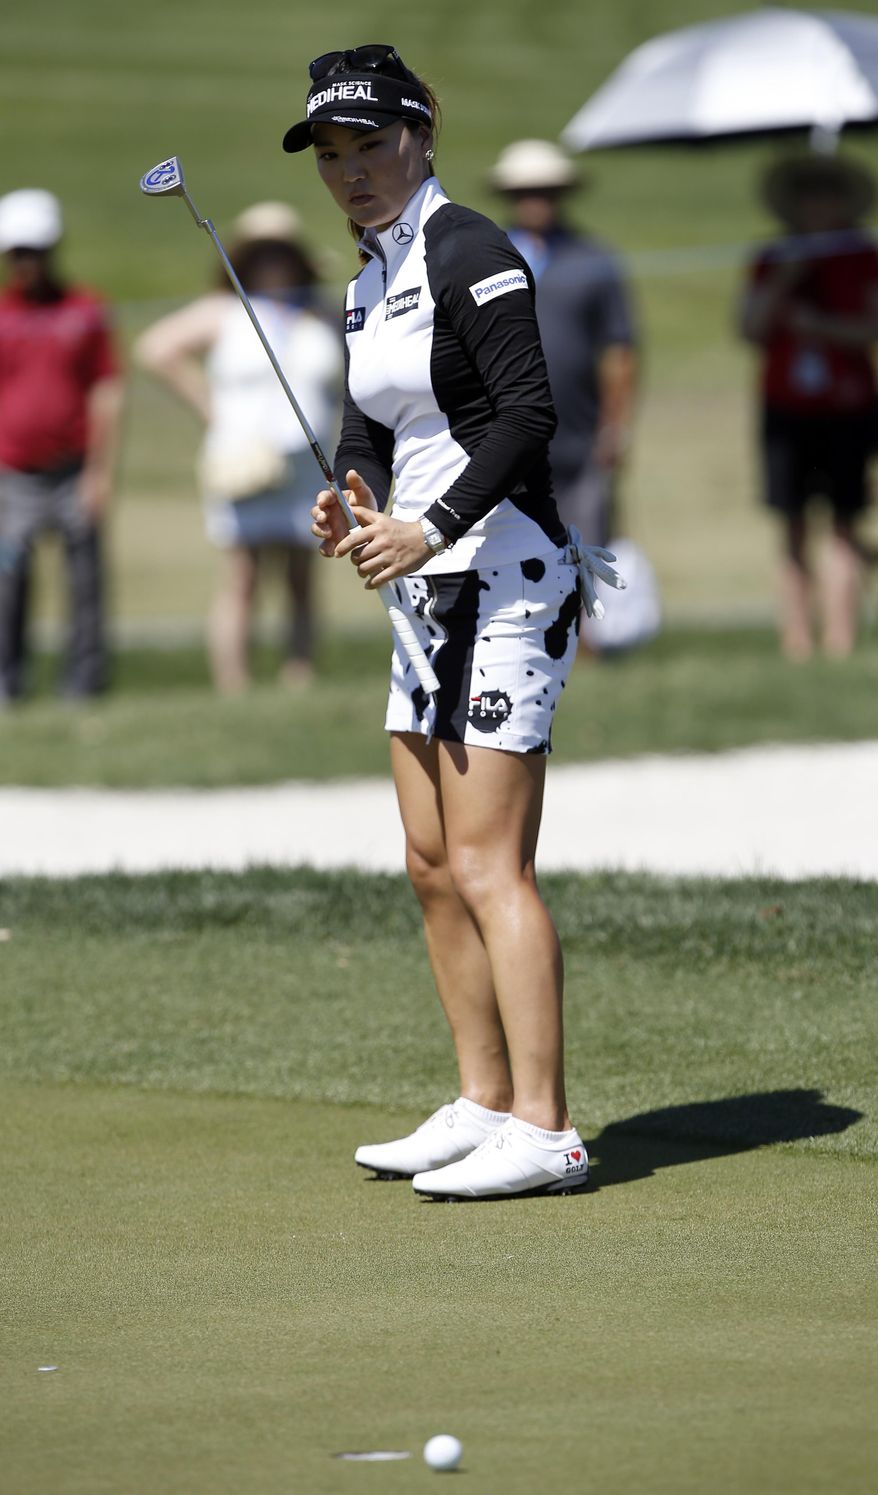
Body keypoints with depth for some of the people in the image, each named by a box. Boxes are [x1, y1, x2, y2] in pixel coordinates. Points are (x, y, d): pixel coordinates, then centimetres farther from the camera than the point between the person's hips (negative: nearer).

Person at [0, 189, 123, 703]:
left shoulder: (87, 310, 6)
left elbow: (107, 395, 5)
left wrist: (102, 472, -2)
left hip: (76, 472, 0)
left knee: (86, 578, -2)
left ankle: (85, 680, 4)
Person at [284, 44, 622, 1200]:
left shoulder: (468, 252, -12)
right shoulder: (370, 277, 15)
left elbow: (529, 411, -20)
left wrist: (434, 529, -24)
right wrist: (353, 506, -1)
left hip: (503, 581, -10)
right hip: (429, 588, 10)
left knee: (487, 866, -13)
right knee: (432, 865, 10)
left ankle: (543, 1132, -13)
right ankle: (483, 1106, 17)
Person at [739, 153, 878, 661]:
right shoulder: (772, 261, 9)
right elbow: (752, 329, 0)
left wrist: (819, 325, -17)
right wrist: (785, 281, -11)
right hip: (787, 409, 2)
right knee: (793, 528, 0)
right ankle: (797, 636, 1)